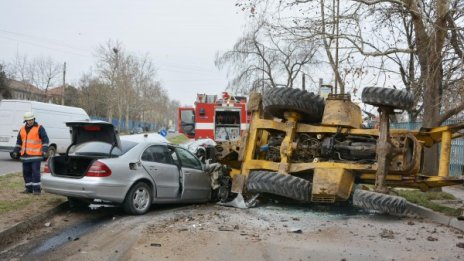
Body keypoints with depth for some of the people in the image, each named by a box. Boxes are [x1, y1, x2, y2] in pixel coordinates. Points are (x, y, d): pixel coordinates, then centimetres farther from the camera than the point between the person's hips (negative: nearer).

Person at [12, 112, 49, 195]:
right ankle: (29, 188, 19)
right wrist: (16, 151, 17)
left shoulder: (39, 128, -2)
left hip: (36, 155, -6)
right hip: (25, 155, 6)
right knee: (26, 172, 9)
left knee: (35, 172, -9)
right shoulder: (22, 129, 15)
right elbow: (19, 141, 23)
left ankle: (36, 189, -5)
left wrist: (44, 150, -15)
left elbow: (45, 140, -6)